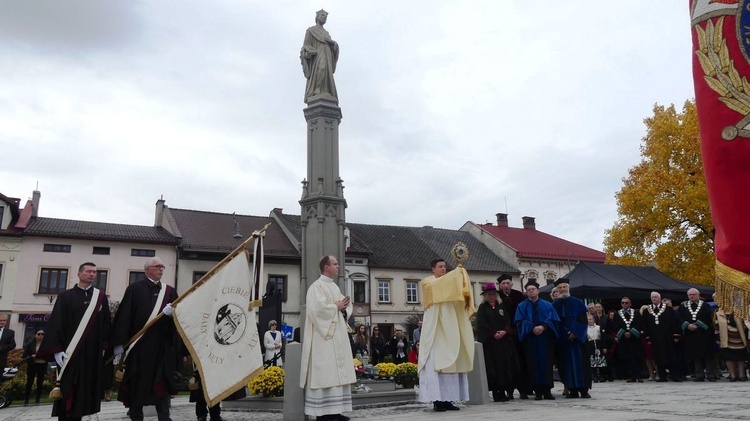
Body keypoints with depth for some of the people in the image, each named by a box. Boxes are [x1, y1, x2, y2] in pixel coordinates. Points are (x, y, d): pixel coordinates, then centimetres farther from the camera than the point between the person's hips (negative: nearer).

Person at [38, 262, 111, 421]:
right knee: (67, 392, 0)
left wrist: (104, 347, 0)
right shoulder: (65, 296, 4)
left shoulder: (101, 297, 9)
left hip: (93, 353, 2)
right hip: (69, 352, -1)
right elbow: (55, 323, -2)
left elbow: (106, 324, 7)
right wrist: (57, 349, -11)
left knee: (84, 390, 5)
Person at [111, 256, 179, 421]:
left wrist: (171, 313, -18)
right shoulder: (135, 289, 2)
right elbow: (124, 315, -5)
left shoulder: (170, 291, 12)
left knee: (162, 383, 5)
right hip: (139, 344, -2)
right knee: (138, 383, 7)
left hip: (163, 345, 3)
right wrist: (120, 341, -11)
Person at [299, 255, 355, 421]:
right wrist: (336, 307, -9)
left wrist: (344, 308, -6)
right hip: (324, 336, -9)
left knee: (337, 372, 8)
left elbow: (346, 305, 17)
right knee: (324, 372, -8)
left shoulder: (335, 287, 17)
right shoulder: (317, 286, -8)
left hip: (338, 335, 9)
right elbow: (318, 308, -22)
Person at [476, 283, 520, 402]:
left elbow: (508, 321, 6)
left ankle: (502, 391, 5)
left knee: (505, 365, -1)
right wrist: (493, 334, -14)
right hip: (490, 342, -3)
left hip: (504, 340, 3)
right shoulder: (482, 308, 6)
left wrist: (504, 331, -11)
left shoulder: (501, 306, 15)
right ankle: (495, 392, -1)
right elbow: (482, 323, -4)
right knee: (493, 366, -5)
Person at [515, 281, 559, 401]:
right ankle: (538, 391, 1)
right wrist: (532, 328, -17)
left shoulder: (547, 305, 12)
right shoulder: (522, 306, 10)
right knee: (533, 365, -3)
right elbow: (520, 321, -2)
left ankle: (547, 391, 4)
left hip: (545, 339, 1)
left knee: (547, 364, -1)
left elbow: (553, 319, 0)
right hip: (530, 340, -1)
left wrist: (543, 327, -17)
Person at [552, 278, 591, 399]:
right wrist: (566, 335, -8)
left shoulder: (578, 303, 4)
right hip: (563, 339, 1)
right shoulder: (554, 305, 7)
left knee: (581, 363, -2)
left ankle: (584, 390, 3)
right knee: (567, 364, 1)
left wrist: (575, 333, -12)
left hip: (577, 338, -1)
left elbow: (584, 320, 0)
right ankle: (573, 390, 6)